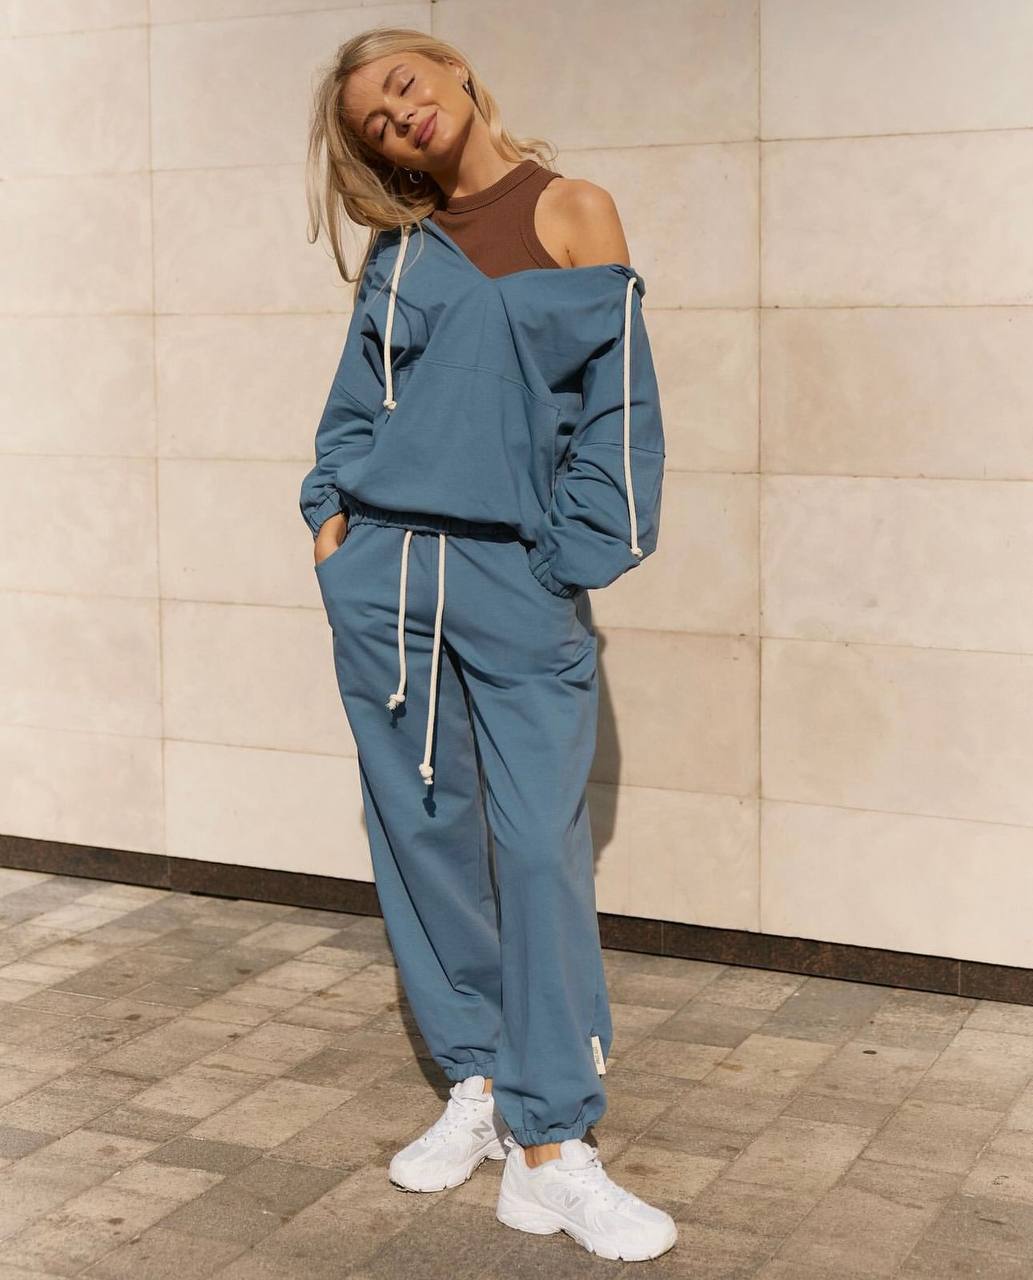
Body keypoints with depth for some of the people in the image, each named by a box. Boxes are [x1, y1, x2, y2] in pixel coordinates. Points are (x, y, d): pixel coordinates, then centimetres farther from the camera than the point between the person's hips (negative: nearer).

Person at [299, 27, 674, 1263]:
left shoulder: (571, 210, 3)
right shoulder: (398, 245, 13)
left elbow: (616, 402, -2)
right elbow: (354, 399, 16)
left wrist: (571, 557, -8)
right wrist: (332, 511, 2)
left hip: (516, 579, -4)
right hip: (381, 570, 4)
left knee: (540, 842, -7)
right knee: (423, 828, 7)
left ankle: (550, 1150, -3)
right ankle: (478, 1086, 21)